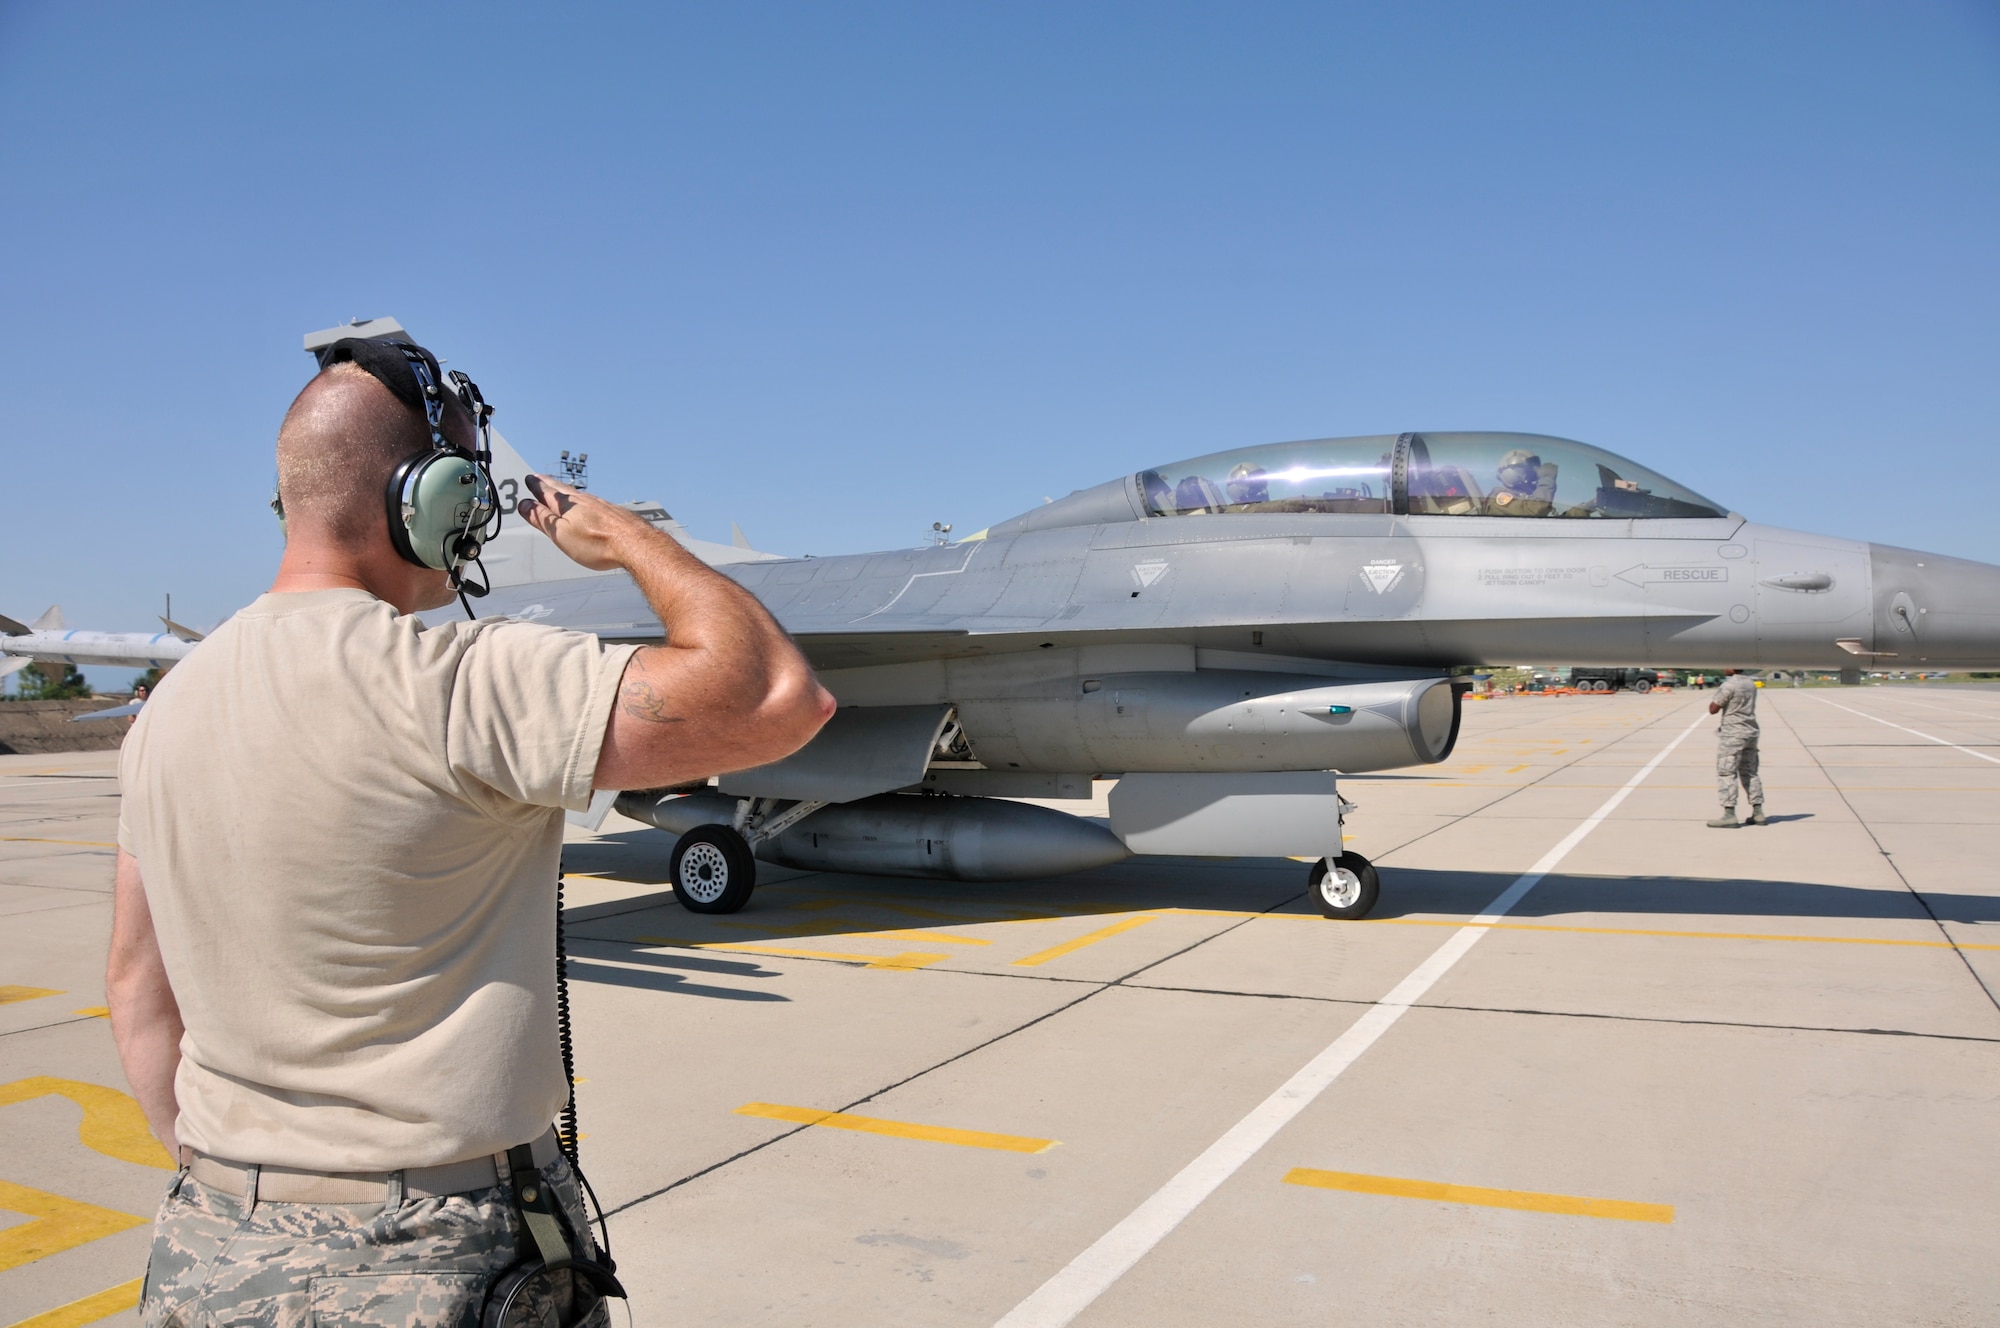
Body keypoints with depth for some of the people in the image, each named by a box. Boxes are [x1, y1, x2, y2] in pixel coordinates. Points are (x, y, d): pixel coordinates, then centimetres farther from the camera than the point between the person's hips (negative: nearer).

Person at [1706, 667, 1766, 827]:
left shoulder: (1729, 685, -16)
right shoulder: (1750, 683, 10)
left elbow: (1713, 709, -13)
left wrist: (1716, 697, 3)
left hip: (1732, 734, -8)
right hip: (1751, 732, 8)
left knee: (1726, 773, -5)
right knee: (1750, 772, 15)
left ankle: (1729, 814, -10)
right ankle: (1758, 812, 17)